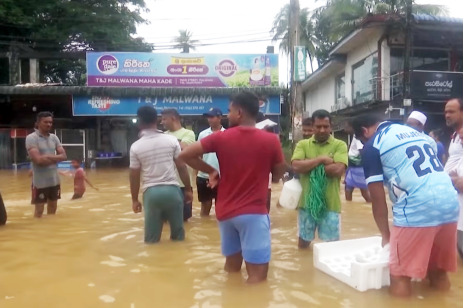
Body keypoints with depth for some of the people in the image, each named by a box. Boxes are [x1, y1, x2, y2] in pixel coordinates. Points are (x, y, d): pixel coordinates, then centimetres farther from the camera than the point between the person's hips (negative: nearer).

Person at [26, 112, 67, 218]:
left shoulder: (54, 137, 8)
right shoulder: (31, 138, -12)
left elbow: (63, 156, 2)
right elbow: (38, 160, -23)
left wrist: (48, 157, -14)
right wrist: (55, 158, -8)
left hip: (54, 180, 6)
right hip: (40, 181, -6)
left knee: (53, 207, 17)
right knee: (39, 210, 3)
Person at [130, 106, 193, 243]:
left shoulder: (136, 146, -1)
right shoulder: (171, 140, -2)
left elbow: (134, 176, 4)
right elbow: (182, 167, 0)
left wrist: (134, 199, 15)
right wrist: (188, 189, 10)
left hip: (151, 192, 0)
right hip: (172, 189, 0)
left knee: (151, 239, 12)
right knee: (178, 234, 16)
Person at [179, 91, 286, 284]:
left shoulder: (221, 138, -4)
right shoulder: (271, 140, -6)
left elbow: (185, 155, -2)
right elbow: (278, 176, 5)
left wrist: (210, 171, 7)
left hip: (225, 211, 4)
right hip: (254, 212, -3)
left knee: (232, 264, 21)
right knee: (257, 273, 2)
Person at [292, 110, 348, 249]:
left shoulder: (339, 145, -2)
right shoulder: (302, 144, 3)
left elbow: (338, 170, -17)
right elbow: (296, 166, -13)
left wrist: (309, 166, -12)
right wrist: (321, 159, -16)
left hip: (330, 204, -2)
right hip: (306, 202, 2)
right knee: (303, 242, 18)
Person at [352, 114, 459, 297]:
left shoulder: (372, 146, 2)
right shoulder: (414, 132, 24)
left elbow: (378, 198, 1)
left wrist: (385, 234, 14)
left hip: (417, 209, -7)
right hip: (451, 204, 8)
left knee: (400, 275, 8)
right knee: (438, 272, 23)